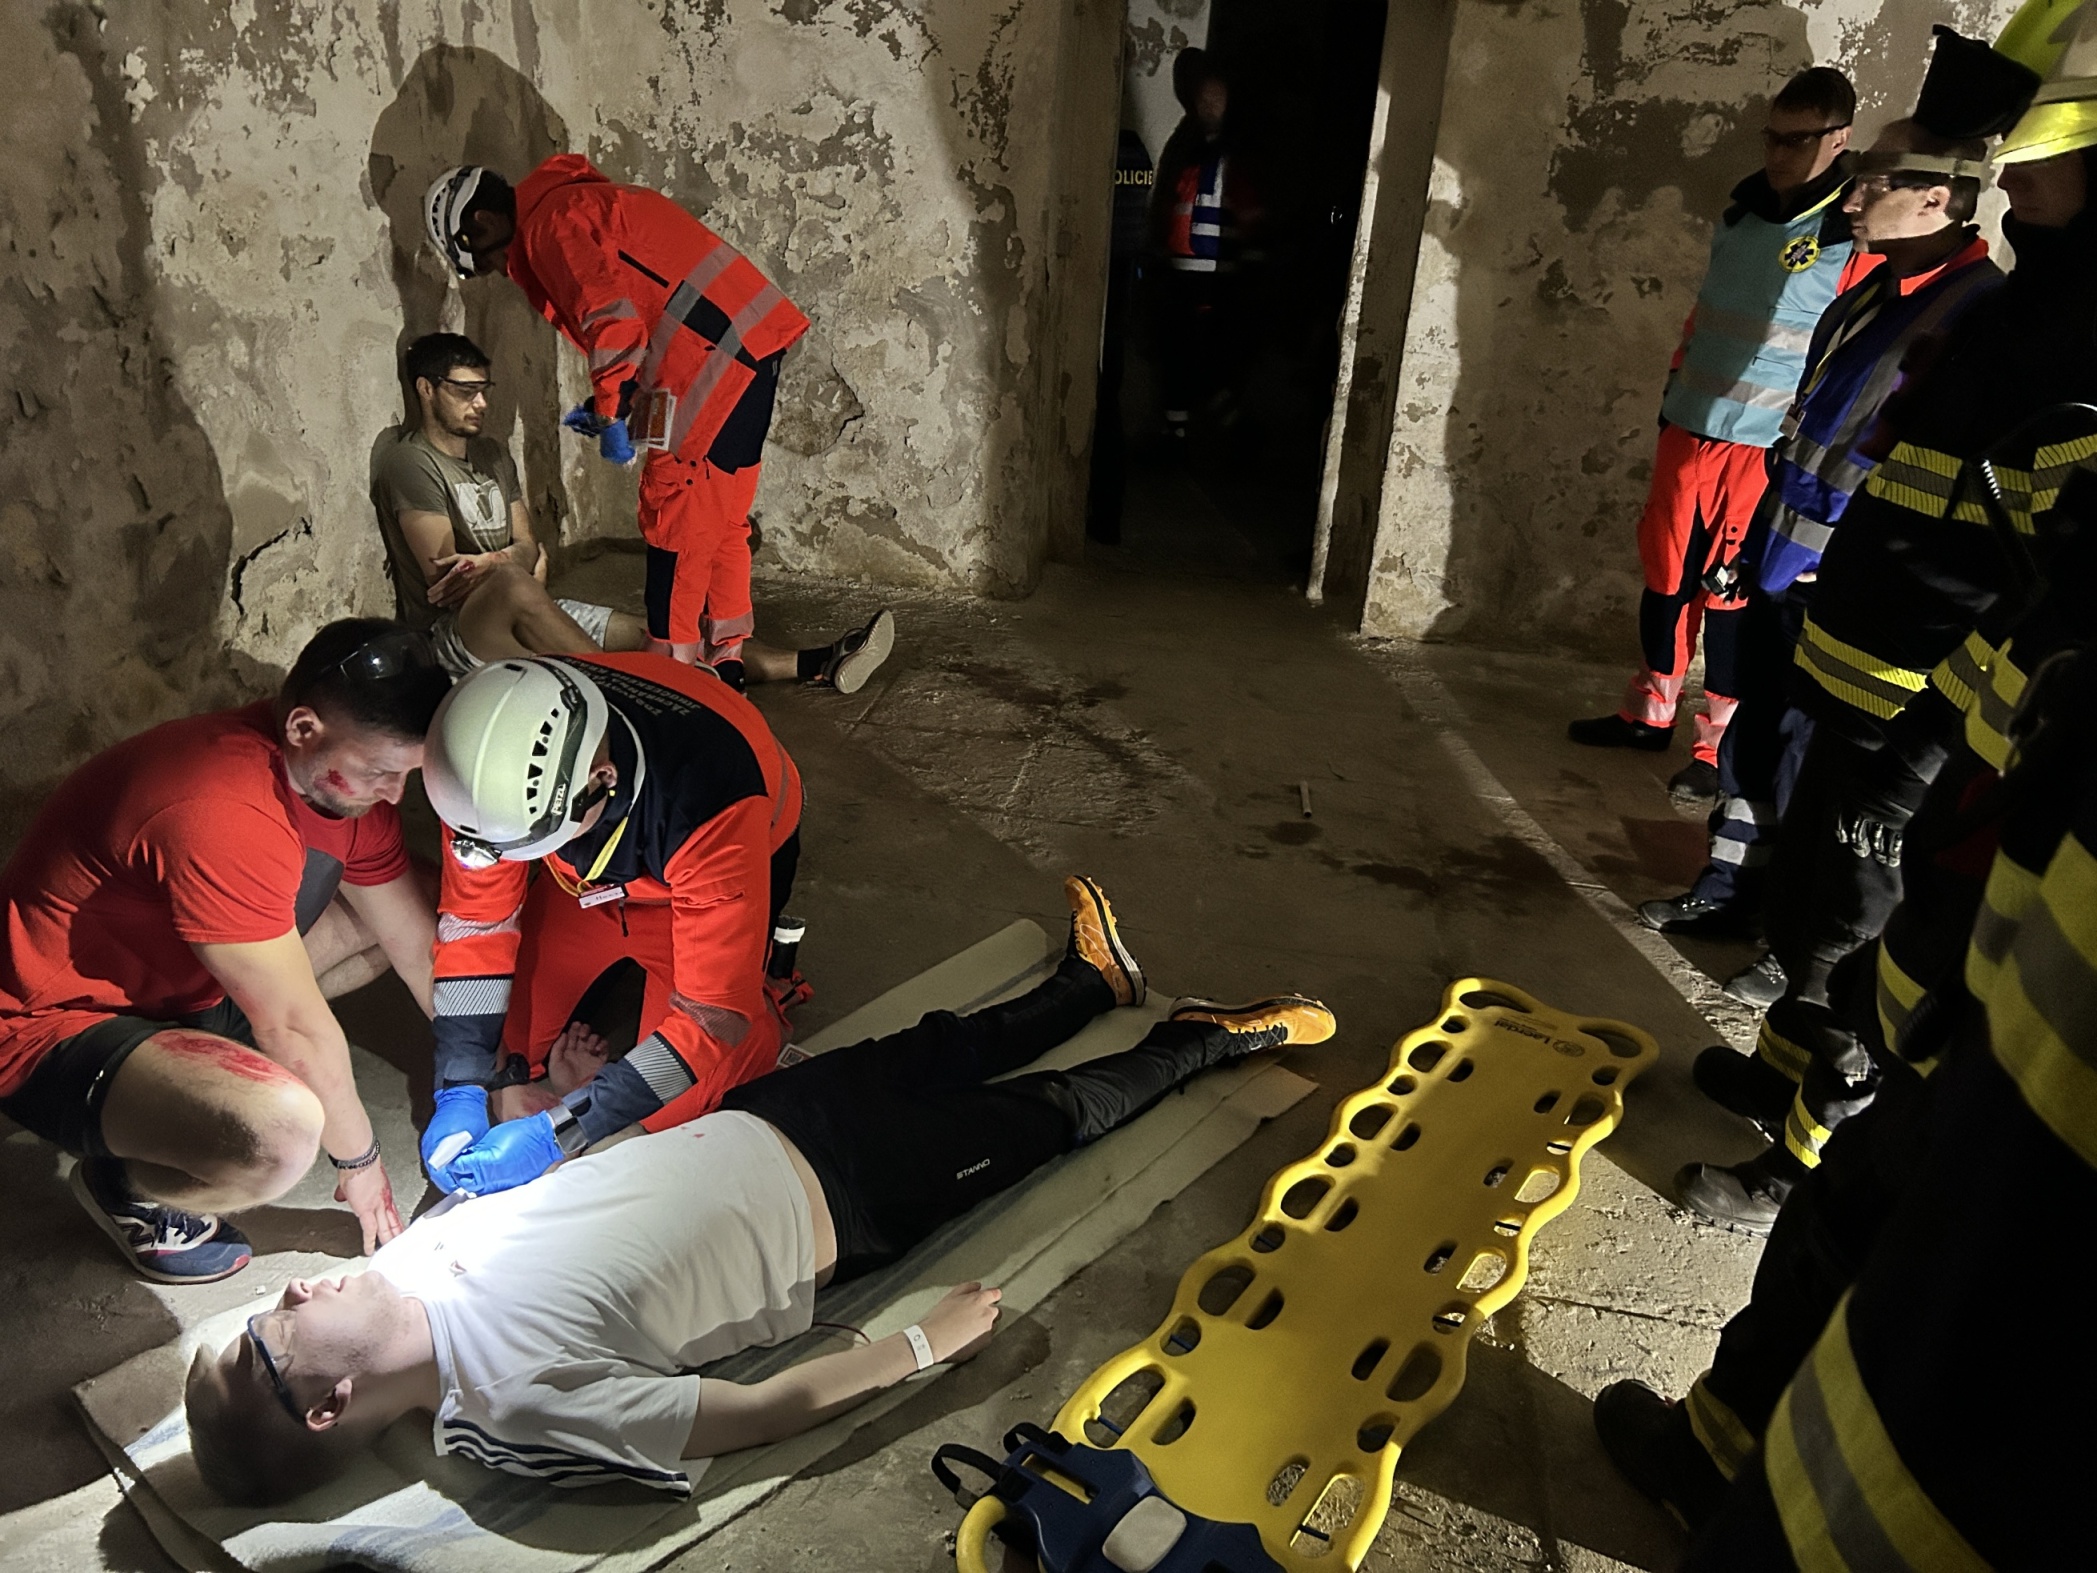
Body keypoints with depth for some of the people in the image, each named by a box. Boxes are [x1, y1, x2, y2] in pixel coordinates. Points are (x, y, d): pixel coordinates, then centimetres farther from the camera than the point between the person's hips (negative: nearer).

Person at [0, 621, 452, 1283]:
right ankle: (128, 1187, -1)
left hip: (176, 981, 9)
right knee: (281, 1134, -35)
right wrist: (358, 1159, -11)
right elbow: (296, 1025, -26)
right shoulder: (221, 813, -35)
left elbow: (418, 944, 2)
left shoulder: (341, 772, -7)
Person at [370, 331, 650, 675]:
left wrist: (488, 563, -14)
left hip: (516, 617, 8)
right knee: (513, 583, -39)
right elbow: (444, 581, -15)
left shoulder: (493, 455, 18)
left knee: (644, 636, -9)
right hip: (444, 630, -7)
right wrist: (511, 563, -3)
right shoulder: (409, 462, -7)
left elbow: (527, 546, 8)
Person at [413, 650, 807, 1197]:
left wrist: (558, 1132, -37)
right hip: (592, 869, 4)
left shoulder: (712, 807, -45)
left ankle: (767, 1015, 18)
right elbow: (477, 917, -17)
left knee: (671, 1111, -8)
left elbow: (712, 1018, -36)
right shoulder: (500, 752, -32)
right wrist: (462, 1090, -22)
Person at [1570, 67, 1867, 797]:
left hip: (1767, 446, -6)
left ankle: (1721, 744, 12)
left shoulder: (1855, 238, -10)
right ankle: (1650, 711, 27)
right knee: (1664, 571, 12)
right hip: (1688, 426, 6)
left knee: (1731, 589, -1)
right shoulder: (1741, 211, 10)